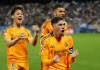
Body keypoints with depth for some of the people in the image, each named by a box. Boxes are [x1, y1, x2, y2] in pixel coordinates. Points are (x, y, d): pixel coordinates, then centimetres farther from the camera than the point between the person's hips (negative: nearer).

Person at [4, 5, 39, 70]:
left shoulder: (26, 31, 11)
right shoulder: (8, 30, -2)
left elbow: (33, 43, -3)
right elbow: (8, 44, -18)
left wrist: (36, 34, -23)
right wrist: (18, 38, -38)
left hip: (24, 61, 5)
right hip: (13, 61, -5)